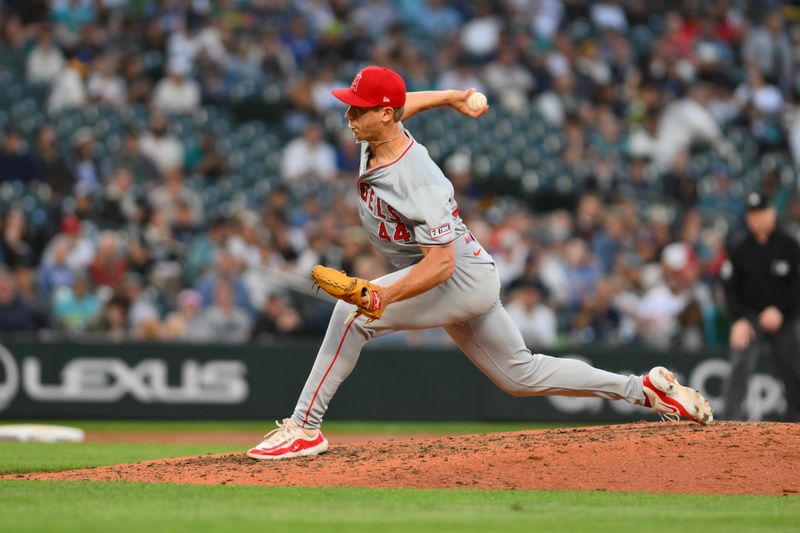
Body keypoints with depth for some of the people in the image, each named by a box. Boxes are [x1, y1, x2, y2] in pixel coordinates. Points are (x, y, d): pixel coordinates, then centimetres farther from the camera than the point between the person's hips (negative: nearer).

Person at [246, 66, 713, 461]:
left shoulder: (417, 182, -30)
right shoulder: (377, 136, -5)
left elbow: (441, 263, -33)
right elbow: (405, 103, 20)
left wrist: (382, 297, -43)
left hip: (463, 277, -10)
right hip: (460, 285, 10)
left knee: (353, 312, -23)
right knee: (522, 375, 17)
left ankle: (305, 428, -21)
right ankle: (643, 388, 24)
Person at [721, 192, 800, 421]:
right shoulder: (740, 250, 2)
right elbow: (730, 286, 3)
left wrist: (780, 310, -15)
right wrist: (738, 320, -9)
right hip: (750, 316, 1)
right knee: (740, 365, -18)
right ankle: (734, 418, -24)